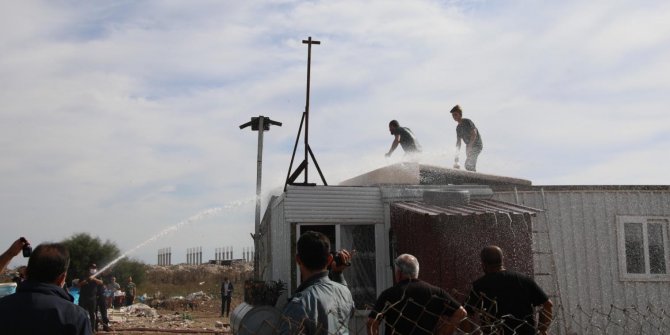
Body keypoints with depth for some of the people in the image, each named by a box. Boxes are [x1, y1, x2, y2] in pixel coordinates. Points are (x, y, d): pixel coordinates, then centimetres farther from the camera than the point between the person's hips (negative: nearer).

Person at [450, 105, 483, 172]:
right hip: (469, 145, 9)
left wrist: (469, 146, -28)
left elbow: (474, 134, -23)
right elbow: (458, 141, 12)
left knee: (468, 164, -21)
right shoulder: (458, 128, 10)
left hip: (476, 145, -9)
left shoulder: (467, 122, -14)